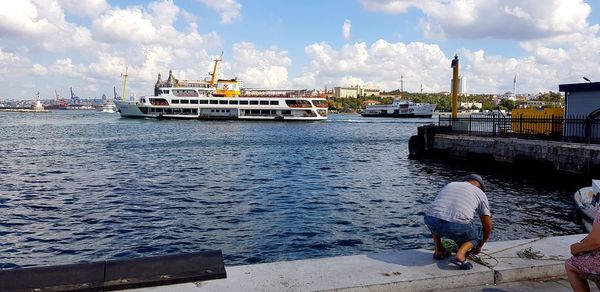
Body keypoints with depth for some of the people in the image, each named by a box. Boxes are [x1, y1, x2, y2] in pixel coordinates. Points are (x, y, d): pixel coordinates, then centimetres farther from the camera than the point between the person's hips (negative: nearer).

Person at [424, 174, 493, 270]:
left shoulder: (449, 185, 34)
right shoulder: (480, 193, 24)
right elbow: (488, 226, 24)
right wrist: (479, 246, 41)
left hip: (431, 220, 4)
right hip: (456, 226, -4)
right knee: (477, 235, 28)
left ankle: (438, 251, 28)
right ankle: (460, 254, 2)